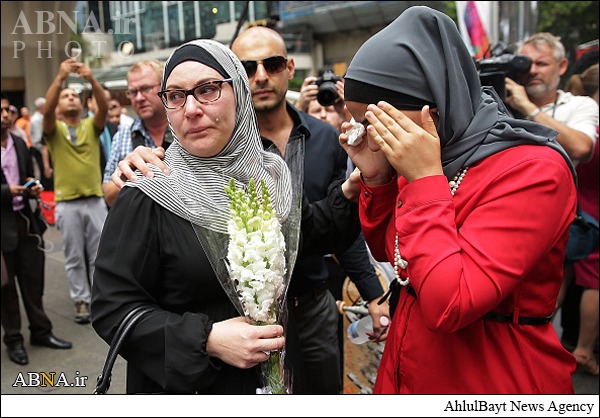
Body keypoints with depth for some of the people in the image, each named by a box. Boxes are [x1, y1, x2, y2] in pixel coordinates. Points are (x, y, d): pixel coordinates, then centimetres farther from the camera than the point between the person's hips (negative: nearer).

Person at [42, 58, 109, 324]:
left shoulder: (92, 125, 6)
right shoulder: (54, 129, 2)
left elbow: (104, 107, -13)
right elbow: (46, 109, -18)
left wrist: (91, 79, -27)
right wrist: (60, 77, -26)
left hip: (95, 200, 1)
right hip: (67, 204, -1)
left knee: (99, 254, 9)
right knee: (74, 257, 7)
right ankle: (81, 300, 18)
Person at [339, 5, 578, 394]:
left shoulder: (533, 170, -23)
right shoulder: (424, 161, -3)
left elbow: (449, 304, -30)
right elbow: (387, 249, 8)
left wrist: (426, 179, -27)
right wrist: (376, 175, -7)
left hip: (492, 383, -6)